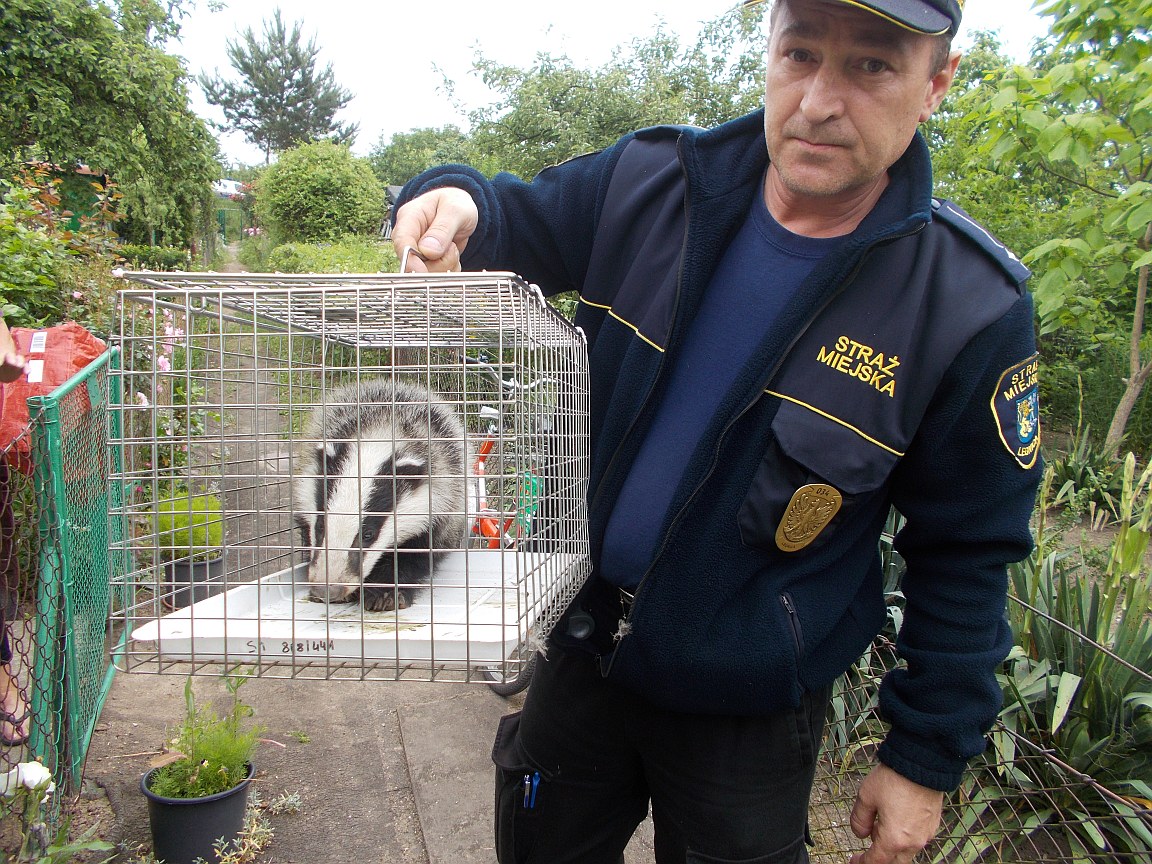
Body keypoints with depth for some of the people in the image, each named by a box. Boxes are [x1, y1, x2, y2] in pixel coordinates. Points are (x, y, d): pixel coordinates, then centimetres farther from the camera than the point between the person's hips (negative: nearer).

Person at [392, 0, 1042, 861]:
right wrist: (457, 202, -20)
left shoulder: (971, 307, -17)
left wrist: (926, 758, -4)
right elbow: (521, 221, 6)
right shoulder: (650, 182, -11)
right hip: (583, 645, 4)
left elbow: (965, 555, -9)